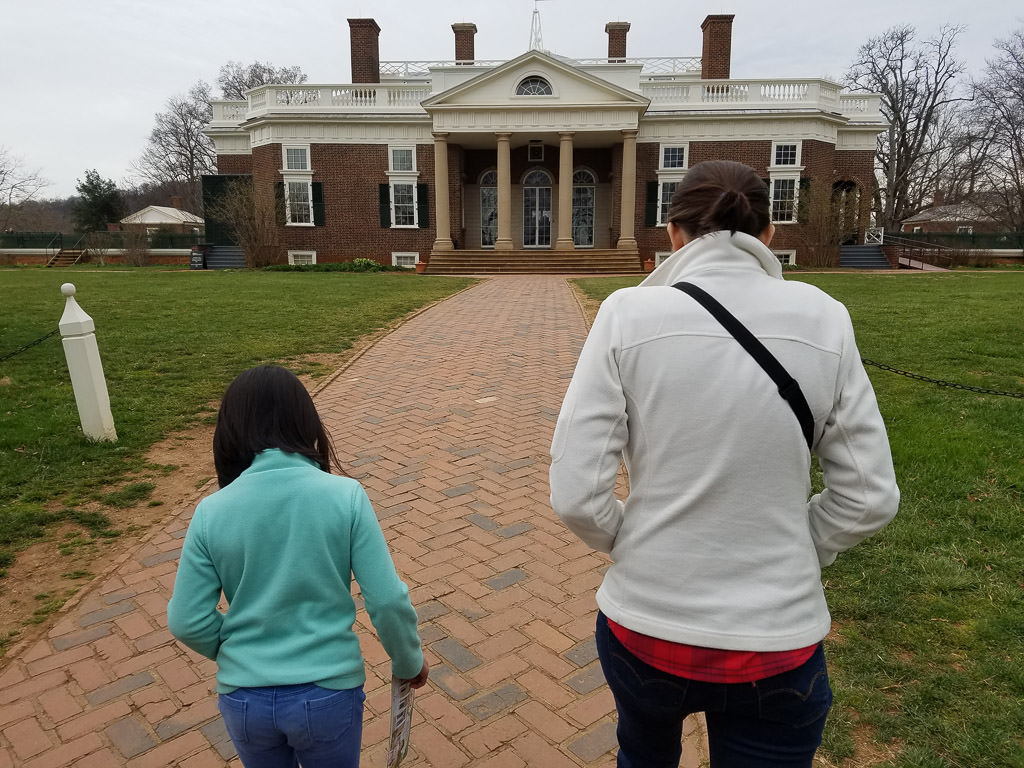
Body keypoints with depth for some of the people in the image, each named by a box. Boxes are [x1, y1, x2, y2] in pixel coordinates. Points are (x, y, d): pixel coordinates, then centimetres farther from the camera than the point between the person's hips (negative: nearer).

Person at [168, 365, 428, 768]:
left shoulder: (211, 511, -11)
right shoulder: (345, 495, -16)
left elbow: (187, 622, -5)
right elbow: (387, 600, -14)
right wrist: (409, 662, 4)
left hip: (244, 698, 2)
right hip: (329, 693, -2)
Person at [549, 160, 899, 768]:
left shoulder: (628, 314, -14)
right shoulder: (821, 318, -8)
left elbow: (577, 496, -15)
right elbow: (870, 498, -4)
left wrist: (635, 545, 4)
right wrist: (793, 553, 11)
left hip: (644, 629, 0)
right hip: (778, 645, 1)